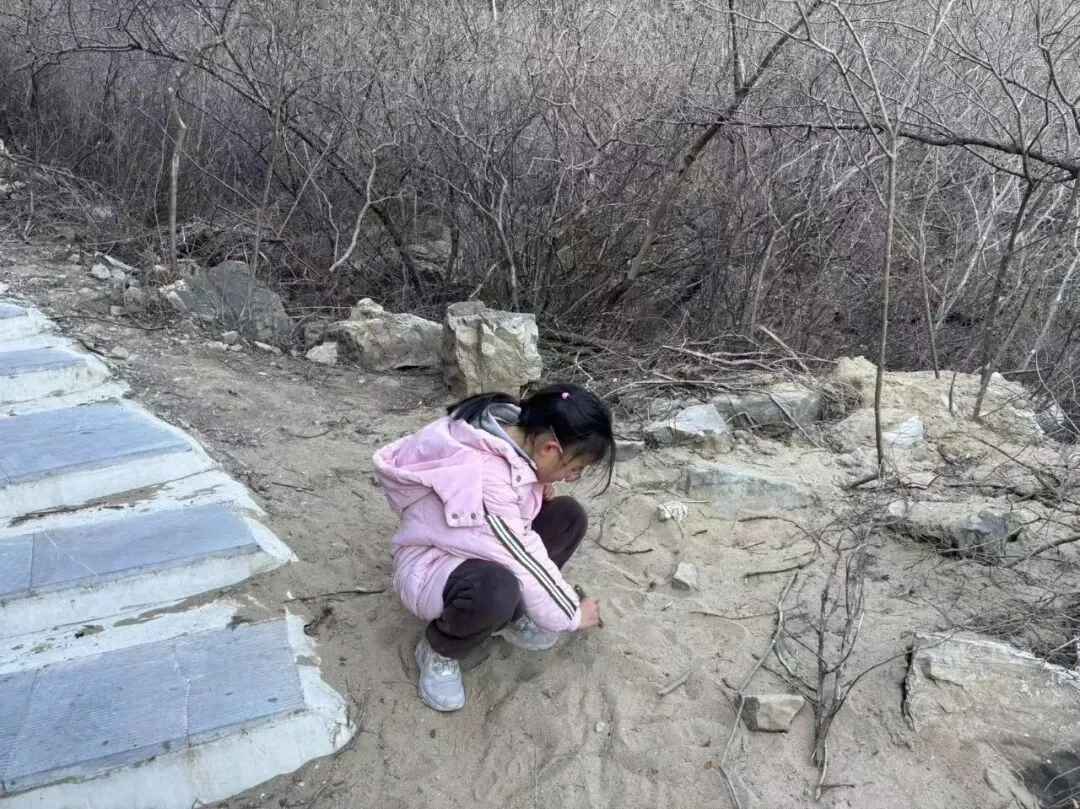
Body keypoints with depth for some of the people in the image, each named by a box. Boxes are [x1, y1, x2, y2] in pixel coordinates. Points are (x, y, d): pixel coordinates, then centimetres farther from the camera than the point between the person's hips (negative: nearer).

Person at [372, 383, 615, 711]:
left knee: (569, 516, -7)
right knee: (495, 587, -41)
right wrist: (570, 615, -14)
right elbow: (524, 561, -28)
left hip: (480, 547, 9)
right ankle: (439, 651, -8)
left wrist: (539, 486, -8)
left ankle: (508, 614, 6)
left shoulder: (516, 431, -11)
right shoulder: (483, 479, -37)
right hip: (429, 566, -9)